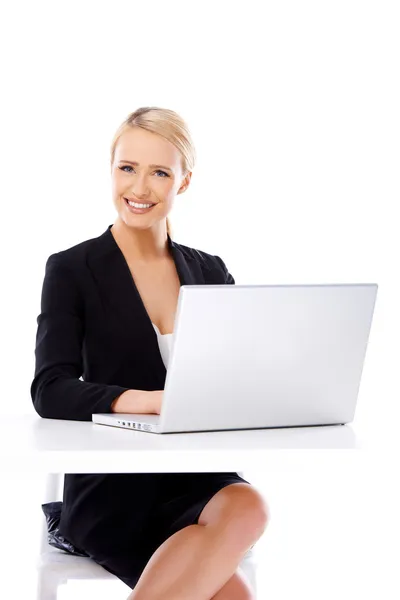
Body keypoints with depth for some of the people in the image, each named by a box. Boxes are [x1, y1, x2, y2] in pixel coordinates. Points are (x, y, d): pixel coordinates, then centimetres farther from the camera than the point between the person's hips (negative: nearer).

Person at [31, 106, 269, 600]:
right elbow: (50, 392, -10)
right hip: (112, 487, -4)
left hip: (199, 476, 4)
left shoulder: (210, 272, 14)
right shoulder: (72, 271, 2)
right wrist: (152, 401, -28)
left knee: (247, 504, -33)